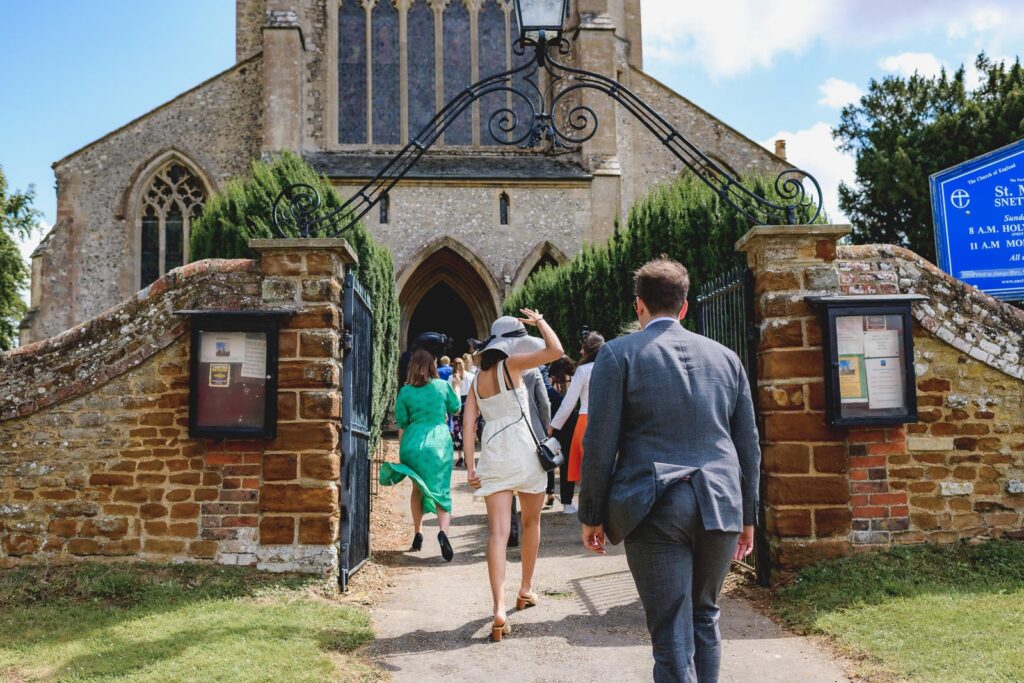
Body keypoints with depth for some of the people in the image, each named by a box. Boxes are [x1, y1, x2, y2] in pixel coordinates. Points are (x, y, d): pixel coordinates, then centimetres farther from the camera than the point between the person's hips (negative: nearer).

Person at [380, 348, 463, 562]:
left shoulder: (405, 392, 1)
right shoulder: (442, 386, 0)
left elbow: (401, 425, 4)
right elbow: (456, 409, 16)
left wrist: (401, 452, 16)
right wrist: (454, 386, 29)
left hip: (413, 443, 2)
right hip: (440, 443, -1)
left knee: (418, 488, 21)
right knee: (441, 491, 0)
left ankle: (417, 534, 22)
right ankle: (443, 531, -24)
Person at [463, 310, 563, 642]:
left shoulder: (477, 378, 11)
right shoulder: (510, 364, -4)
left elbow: (468, 422, 5)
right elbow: (555, 350, -13)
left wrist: (470, 466, 3)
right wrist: (540, 321, 3)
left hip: (491, 453, 3)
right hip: (522, 450, -3)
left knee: (497, 531, -5)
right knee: (531, 521, 19)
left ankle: (498, 609, -17)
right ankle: (526, 589, 31)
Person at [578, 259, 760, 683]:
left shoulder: (619, 354, -1)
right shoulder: (725, 357, 11)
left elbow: (600, 444, -6)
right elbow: (748, 445, 13)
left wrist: (591, 516, 2)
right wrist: (747, 515, 20)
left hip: (655, 508, -4)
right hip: (721, 506, 4)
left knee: (672, 636, 0)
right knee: (704, 618, 21)